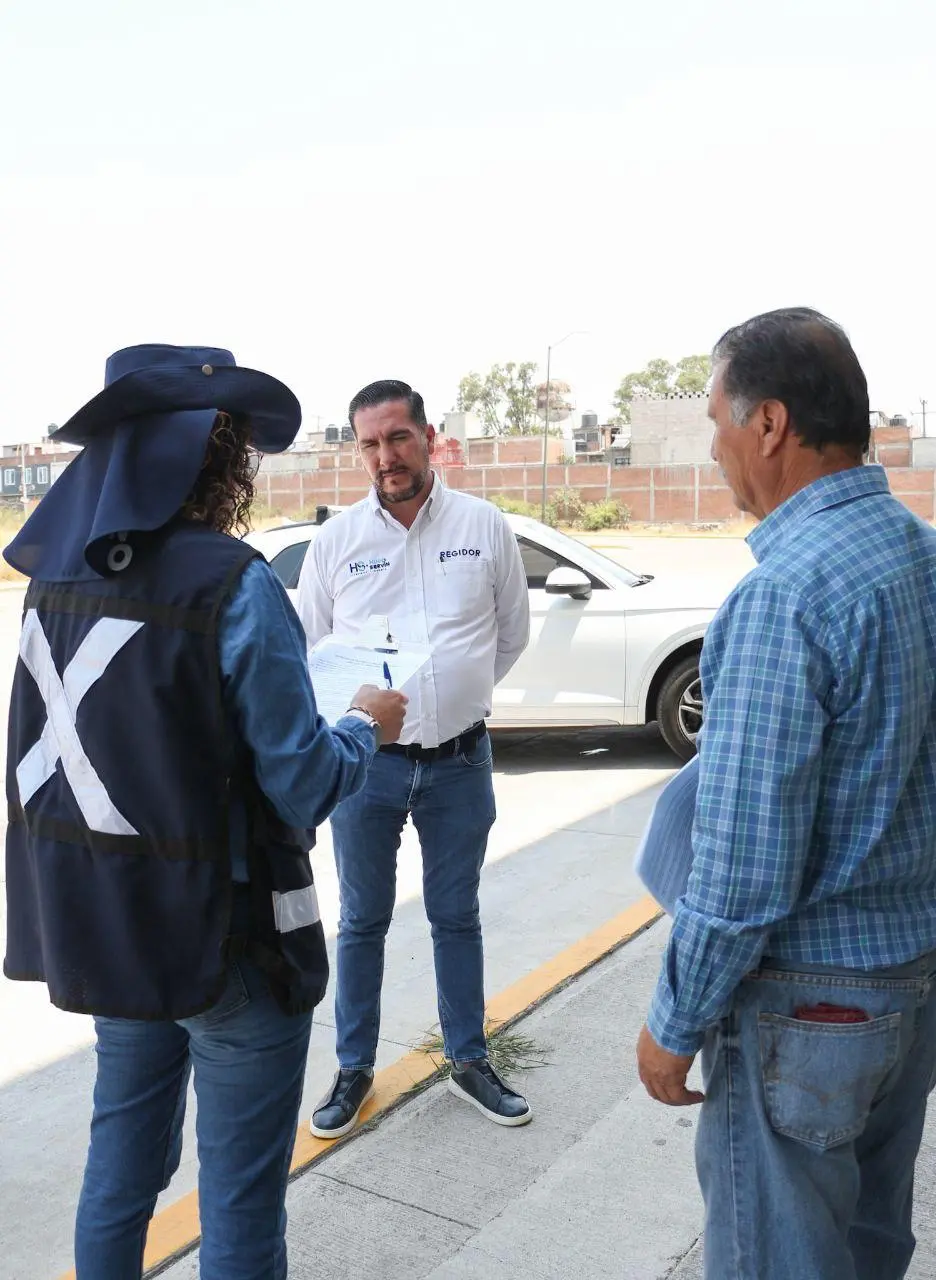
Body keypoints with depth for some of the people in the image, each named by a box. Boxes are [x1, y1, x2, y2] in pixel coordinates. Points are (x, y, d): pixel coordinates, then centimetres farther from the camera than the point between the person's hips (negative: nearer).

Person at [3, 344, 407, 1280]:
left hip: (103, 926, 7)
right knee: (240, 1200, 11)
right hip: (224, 937, -7)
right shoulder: (233, 585, -21)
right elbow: (303, 786, -17)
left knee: (122, 1164, 25)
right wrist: (366, 729, 2)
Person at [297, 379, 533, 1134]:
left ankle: (470, 1063, 33)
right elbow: (306, 646, 6)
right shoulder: (337, 538, -3)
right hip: (365, 761, 0)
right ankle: (354, 1070, 31)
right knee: (362, 922, 13)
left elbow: (512, 632, 9)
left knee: (457, 917, 16)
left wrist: (461, 694, 8)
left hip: (460, 761, 0)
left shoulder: (484, 526, -3)